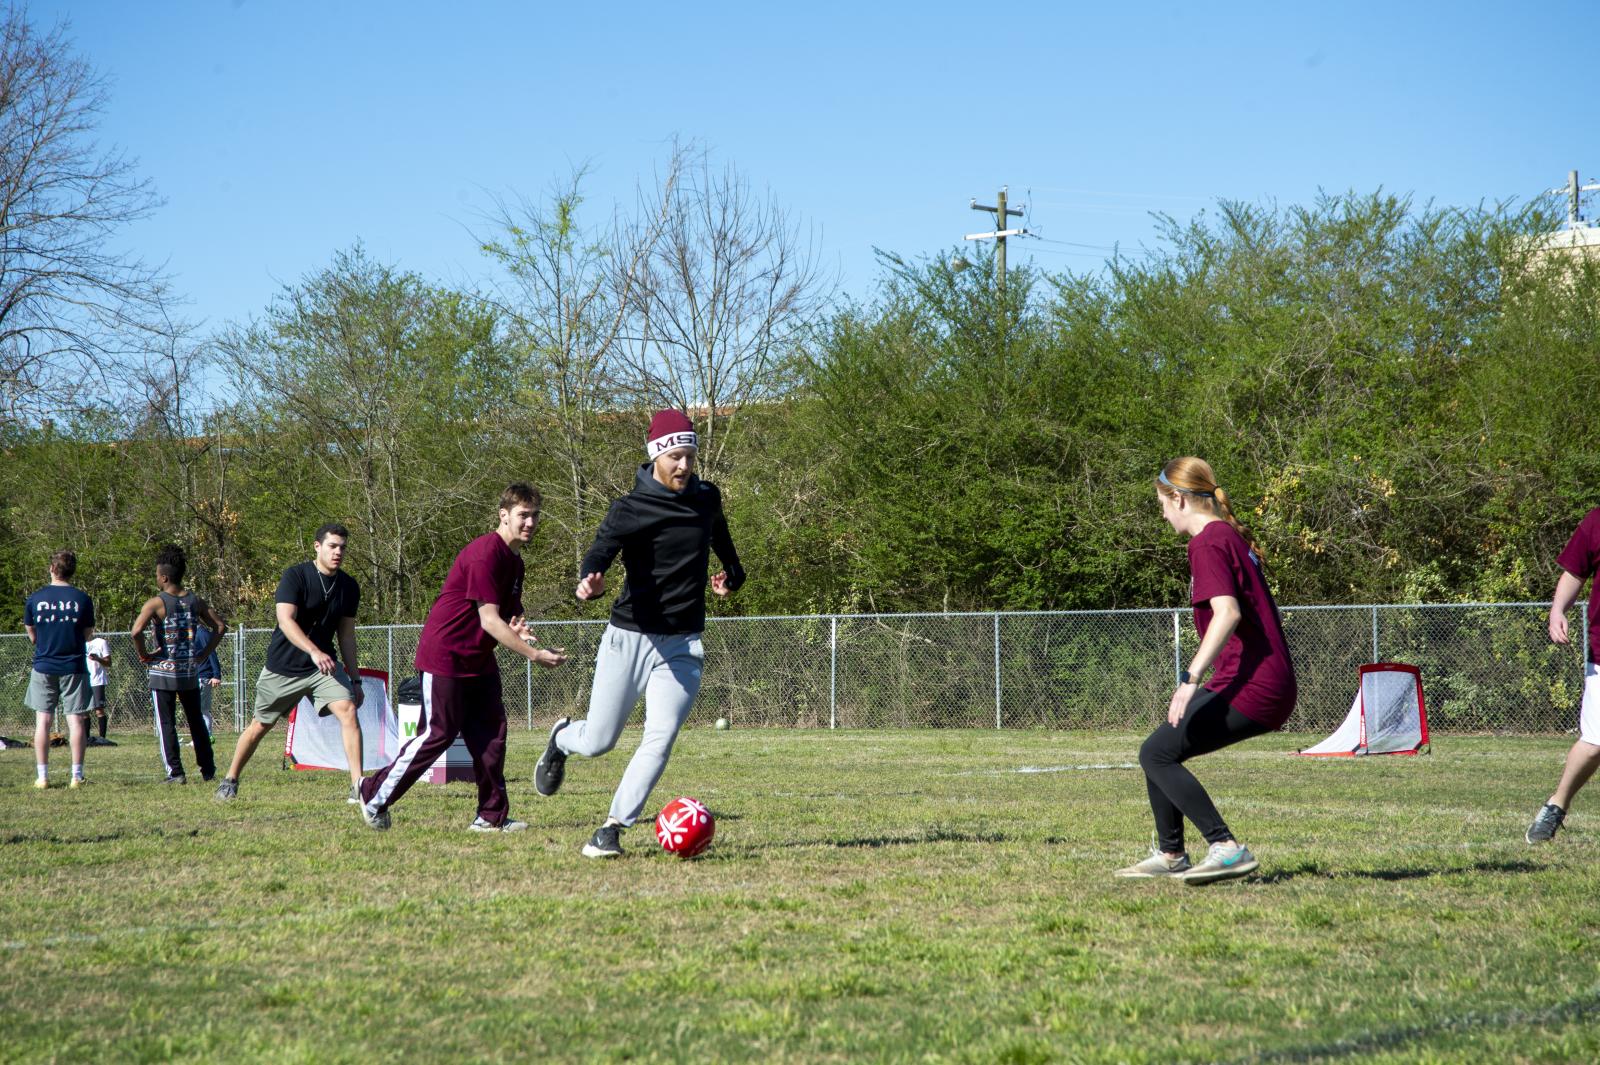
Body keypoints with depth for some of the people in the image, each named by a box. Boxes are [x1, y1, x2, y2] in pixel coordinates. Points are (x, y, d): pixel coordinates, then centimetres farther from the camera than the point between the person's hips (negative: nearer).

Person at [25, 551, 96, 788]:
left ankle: (43, 776, 3)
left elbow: (32, 637, 7)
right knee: (76, 720, 2)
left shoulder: (35, 599, -1)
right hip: (74, 667, -1)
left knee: (43, 721, 5)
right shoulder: (82, 599, -4)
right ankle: (77, 775, 0)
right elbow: (88, 635, 3)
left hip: (43, 666, 1)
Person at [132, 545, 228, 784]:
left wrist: (143, 654, -9)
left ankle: (175, 772, -4)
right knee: (196, 721, 15)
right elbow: (220, 627, 5)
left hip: (163, 672, -5)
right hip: (190, 672, 5)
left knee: (166, 724, 1)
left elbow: (136, 630, -24)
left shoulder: (156, 603, -11)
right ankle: (208, 769, 19)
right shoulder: (195, 601, 4)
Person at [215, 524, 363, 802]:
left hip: (324, 665, 3)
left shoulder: (349, 587, 1)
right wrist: (314, 652, -40)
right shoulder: (295, 576, -14)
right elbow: (285, 620, -27)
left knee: (348, 710, -20)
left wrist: (355, 679, 7)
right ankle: (230, 780, 30)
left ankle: (358, 787, -22)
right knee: (261, 725, 9)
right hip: (283, 665, -3)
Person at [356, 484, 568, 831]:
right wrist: (534, 655, -25)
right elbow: (489, 620, -25)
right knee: (438, 734, -5)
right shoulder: (485, 553, -21)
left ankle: (491, 816, 5)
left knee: (492, 733, 1)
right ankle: (374, 797, 10)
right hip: (445, 656, -9)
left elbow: (505, 615, 20)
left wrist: (515, 629, -5)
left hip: (479, 660, 9)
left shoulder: (514, 560, 10)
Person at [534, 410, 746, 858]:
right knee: (596, 743, 3)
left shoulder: (707, 497, 7)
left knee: (660, 738, -14)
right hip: (629, 637, -3)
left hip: (682, 645, 3)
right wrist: (591, 579, -49)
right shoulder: (630, 509, -11)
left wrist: (732, 573, 21)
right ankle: (561, 739, 39)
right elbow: (602, 550, -29)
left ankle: (612, 829, -7)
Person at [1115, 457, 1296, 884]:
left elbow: (1227, 612, -26)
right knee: (1160, 749, 16)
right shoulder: (1232, 535, 18)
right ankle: (1170, 856, 22)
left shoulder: (1207, 543, -11)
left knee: (1156, 754, -11)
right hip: (1272, 683, 10)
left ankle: (1227, 848, -15)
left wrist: (1191, 677, -31)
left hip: (1252, 685, -10)